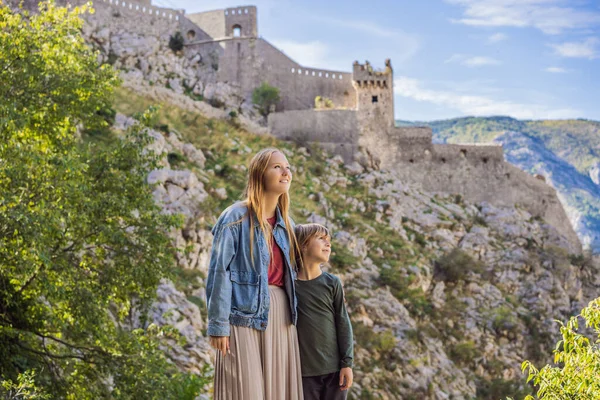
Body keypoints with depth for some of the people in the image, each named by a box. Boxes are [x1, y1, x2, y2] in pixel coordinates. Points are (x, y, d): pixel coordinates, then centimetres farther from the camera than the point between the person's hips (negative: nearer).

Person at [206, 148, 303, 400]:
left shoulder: (285, 223, 13)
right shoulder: (236, 217, -8)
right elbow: (219, 273, -12)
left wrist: (292, 315, 13)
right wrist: (218, 325, -15)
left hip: (280, 316, 7)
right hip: (245, 314, -7)